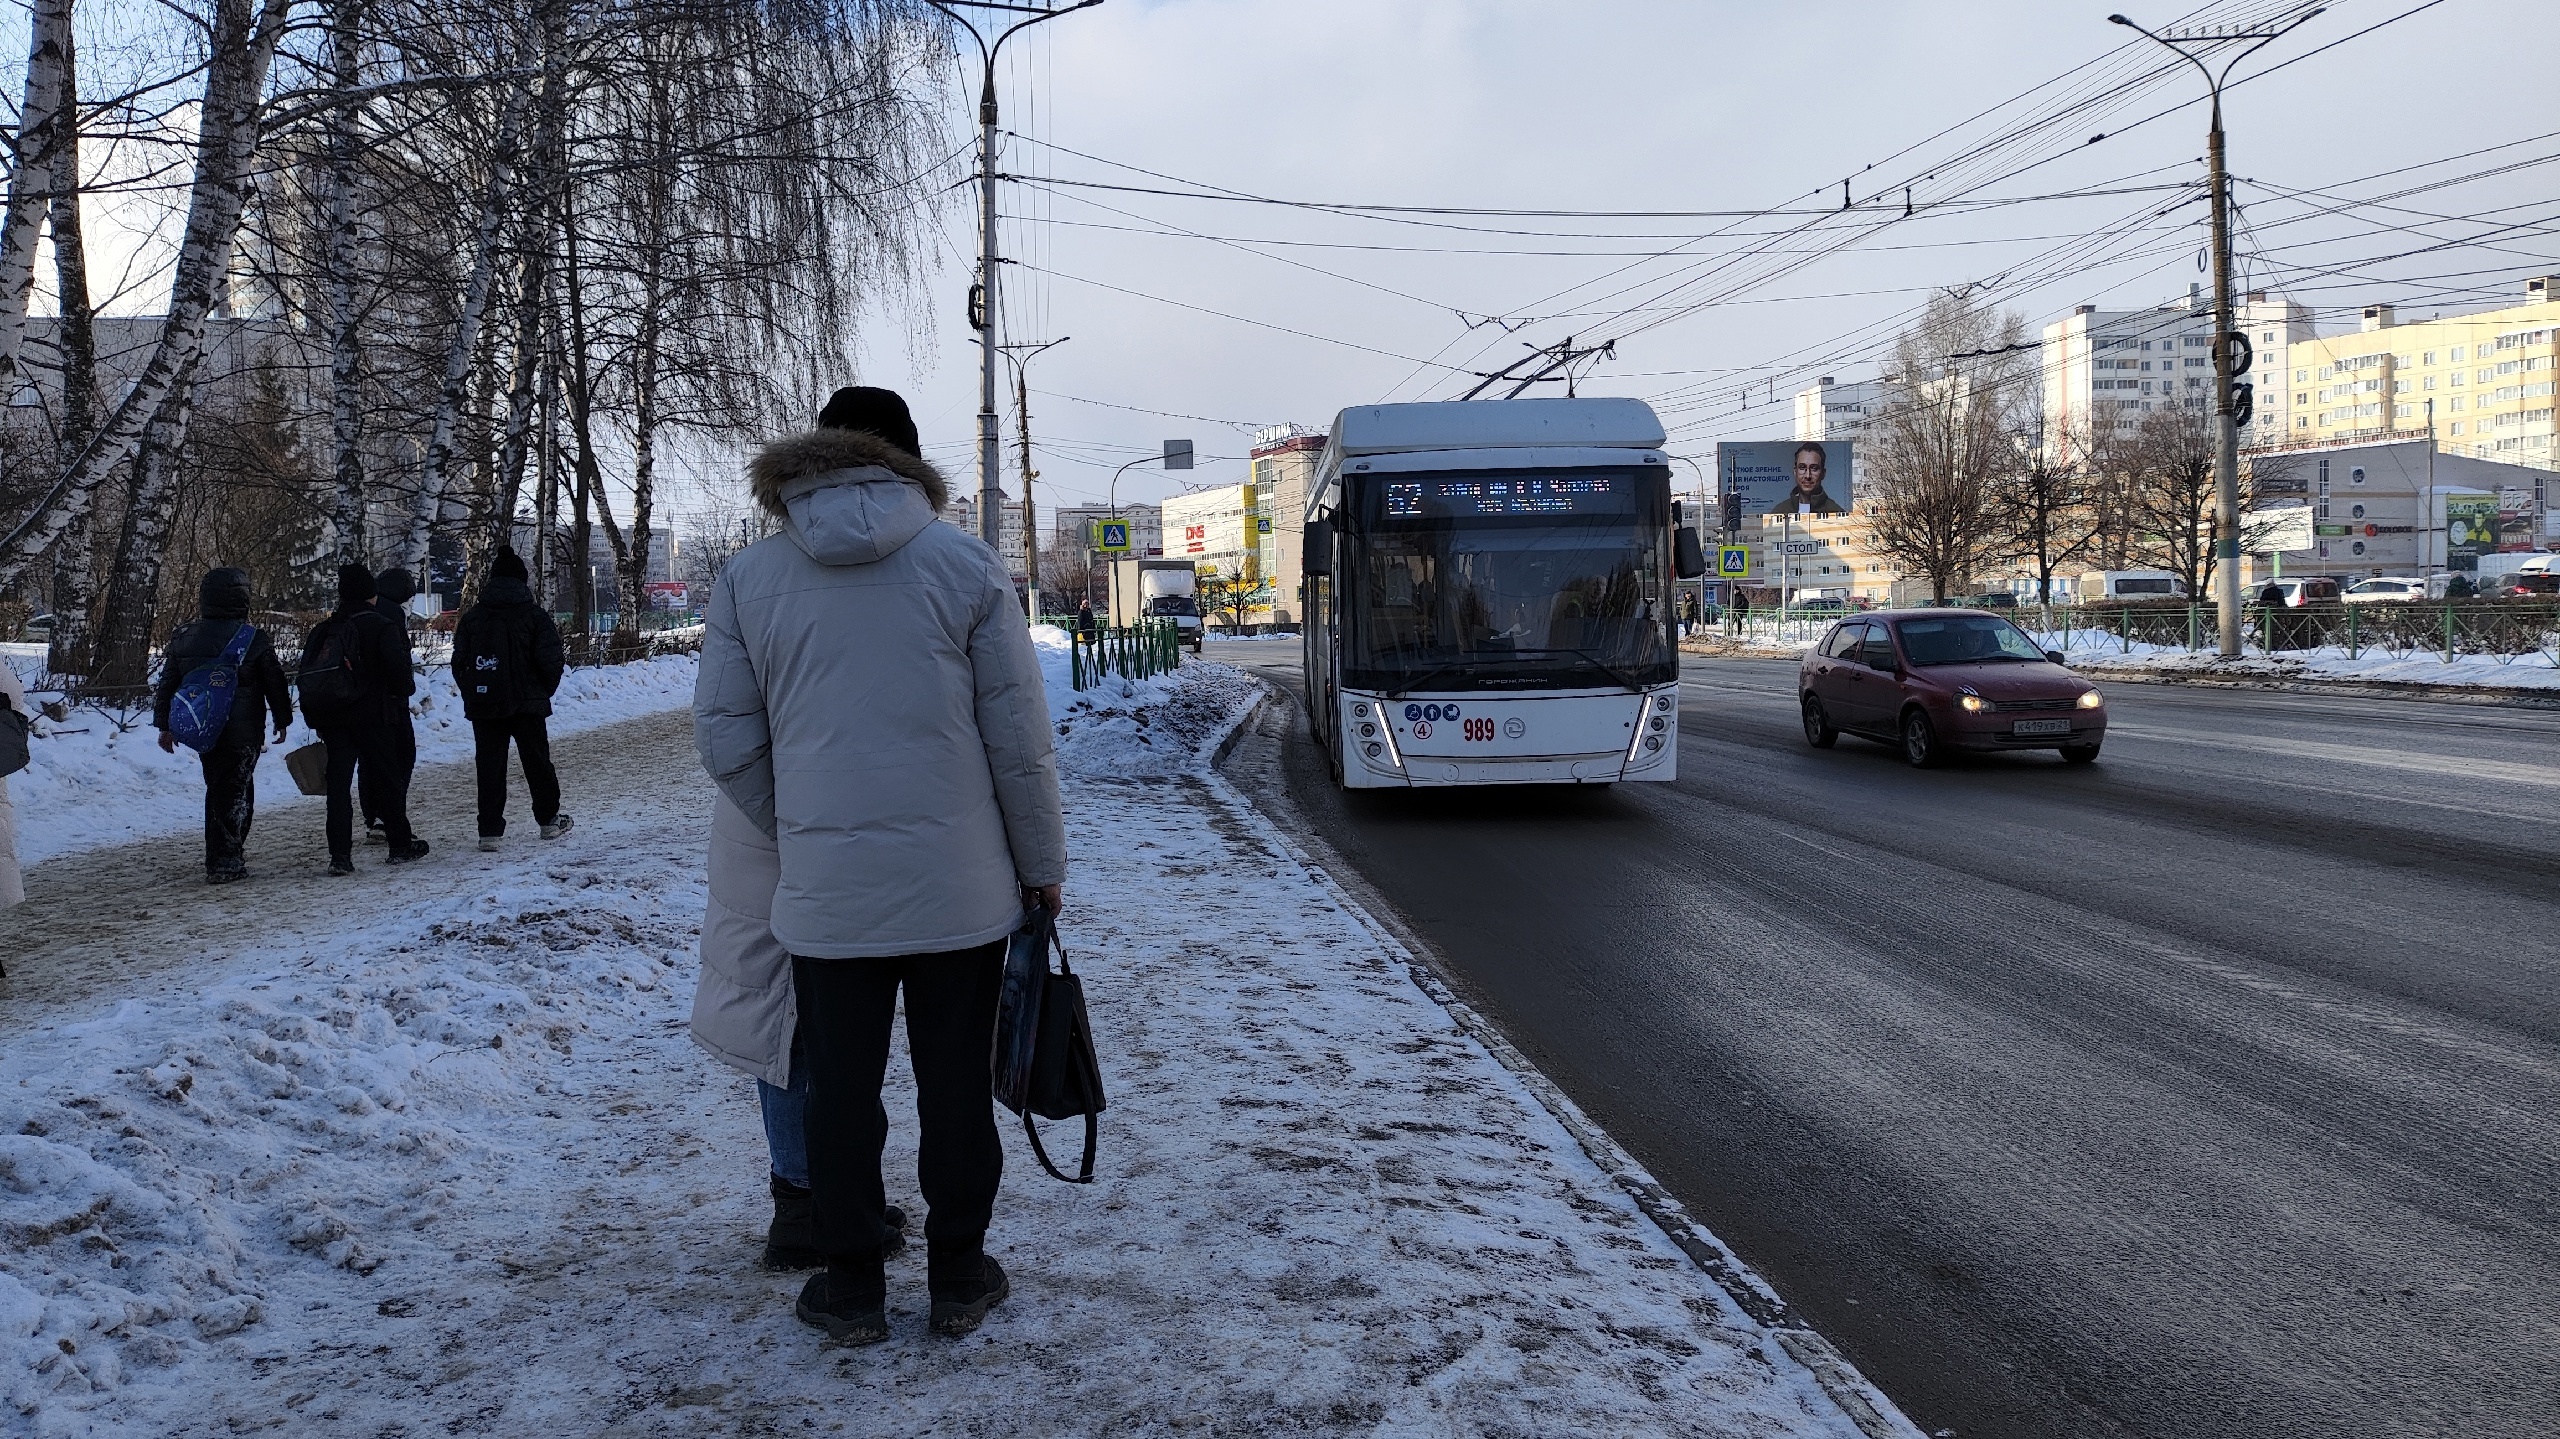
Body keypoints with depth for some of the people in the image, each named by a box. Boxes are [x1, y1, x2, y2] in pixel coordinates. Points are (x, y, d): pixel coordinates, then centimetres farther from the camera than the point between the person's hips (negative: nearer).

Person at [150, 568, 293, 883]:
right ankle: (224, 863, -4)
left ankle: (220, 858, 22)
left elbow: (166, 684, 10)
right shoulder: (253, 638, -10)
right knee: (236, 793, -1)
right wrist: (282, 720, 9)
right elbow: (275, 683, -4)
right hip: (242, 732, -5)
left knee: (217, 790, 17)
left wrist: (164, 725, 18)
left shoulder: (184, 637, 5)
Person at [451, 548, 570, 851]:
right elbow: (549, 661, -9)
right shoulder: (535, 615, -7)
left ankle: (489, 831, 1)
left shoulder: (472, 617, 3)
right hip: (527, 703, -2)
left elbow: (459, 663, 5)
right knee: (537, 761, 12)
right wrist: (546, 690, 10)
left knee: (489, 767, 4)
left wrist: (472, 695, 16)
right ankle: (549, 820, 23)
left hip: (483, 705, 2)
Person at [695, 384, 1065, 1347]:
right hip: (962, 887, 0)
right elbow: (1020, 737, -4)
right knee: (956, 1085, 12)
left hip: (824, 893, 1)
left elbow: (725, 743, 3)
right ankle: (958, 1279, 24)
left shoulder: (748, 578, 1)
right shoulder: (966, 564, -4)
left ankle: (852, 1287, 23)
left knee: (840, 1088, 13)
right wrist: (1043, 866, 7)